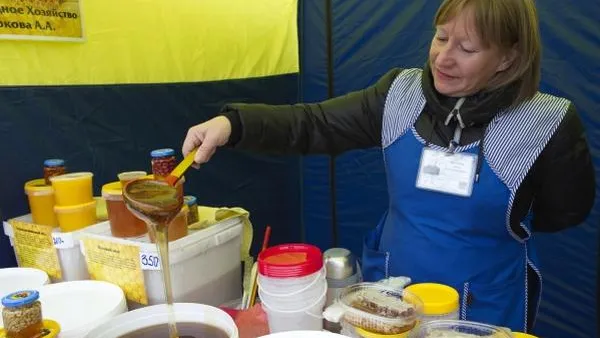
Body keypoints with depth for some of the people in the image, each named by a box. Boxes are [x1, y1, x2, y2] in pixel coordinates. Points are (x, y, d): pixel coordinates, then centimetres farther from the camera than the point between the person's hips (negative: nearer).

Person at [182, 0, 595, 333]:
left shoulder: (547, 124, -16)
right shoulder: (401, 95, -9)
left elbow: (567, 211, -1)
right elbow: (313, 124, -15)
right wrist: (233, 123, -29)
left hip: (482, 312, -2)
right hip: (389, 292, 3)